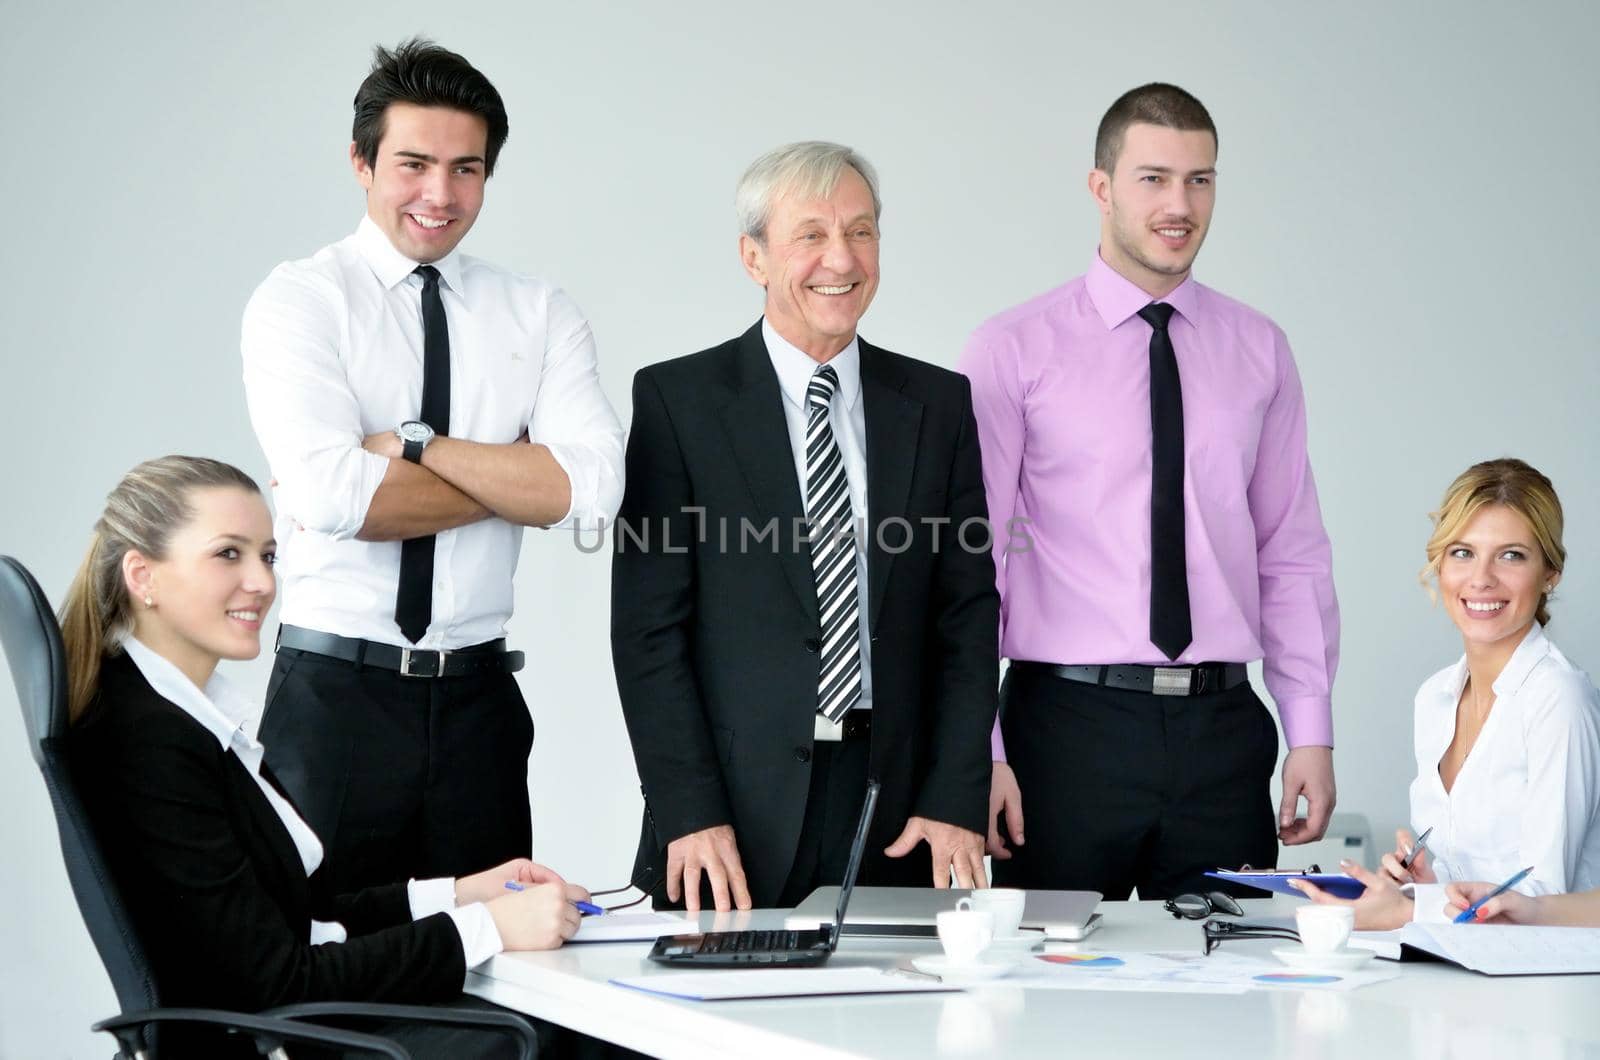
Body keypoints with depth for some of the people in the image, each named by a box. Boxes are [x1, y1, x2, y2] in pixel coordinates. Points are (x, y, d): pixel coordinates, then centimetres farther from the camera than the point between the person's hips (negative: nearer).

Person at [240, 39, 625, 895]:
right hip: (334, 692, -3)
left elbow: (591, 487, -9)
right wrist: (519, 478, -9)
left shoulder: (540, 315, 7)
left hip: (478, 697, 3)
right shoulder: (298, 301, -2)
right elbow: (331, 494, -18)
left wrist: (407, 445, -14)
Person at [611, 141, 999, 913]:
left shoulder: (938, 405, 10)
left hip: (897, 817, 2)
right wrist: (688, 812, -11)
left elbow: (967, 616, 7)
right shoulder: (677, 400, 1)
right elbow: (648, 626, -3)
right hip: (735, 815, -2)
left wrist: (956, 799, -3)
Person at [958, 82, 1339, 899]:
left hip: (1221, 734, 3)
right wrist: (978, 751, -9)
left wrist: (1311, 731, 4)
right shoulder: (1014, 351, -1)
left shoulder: (1259, 350, 10)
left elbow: (1292, 553, 11)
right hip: (1069, 724, -3)